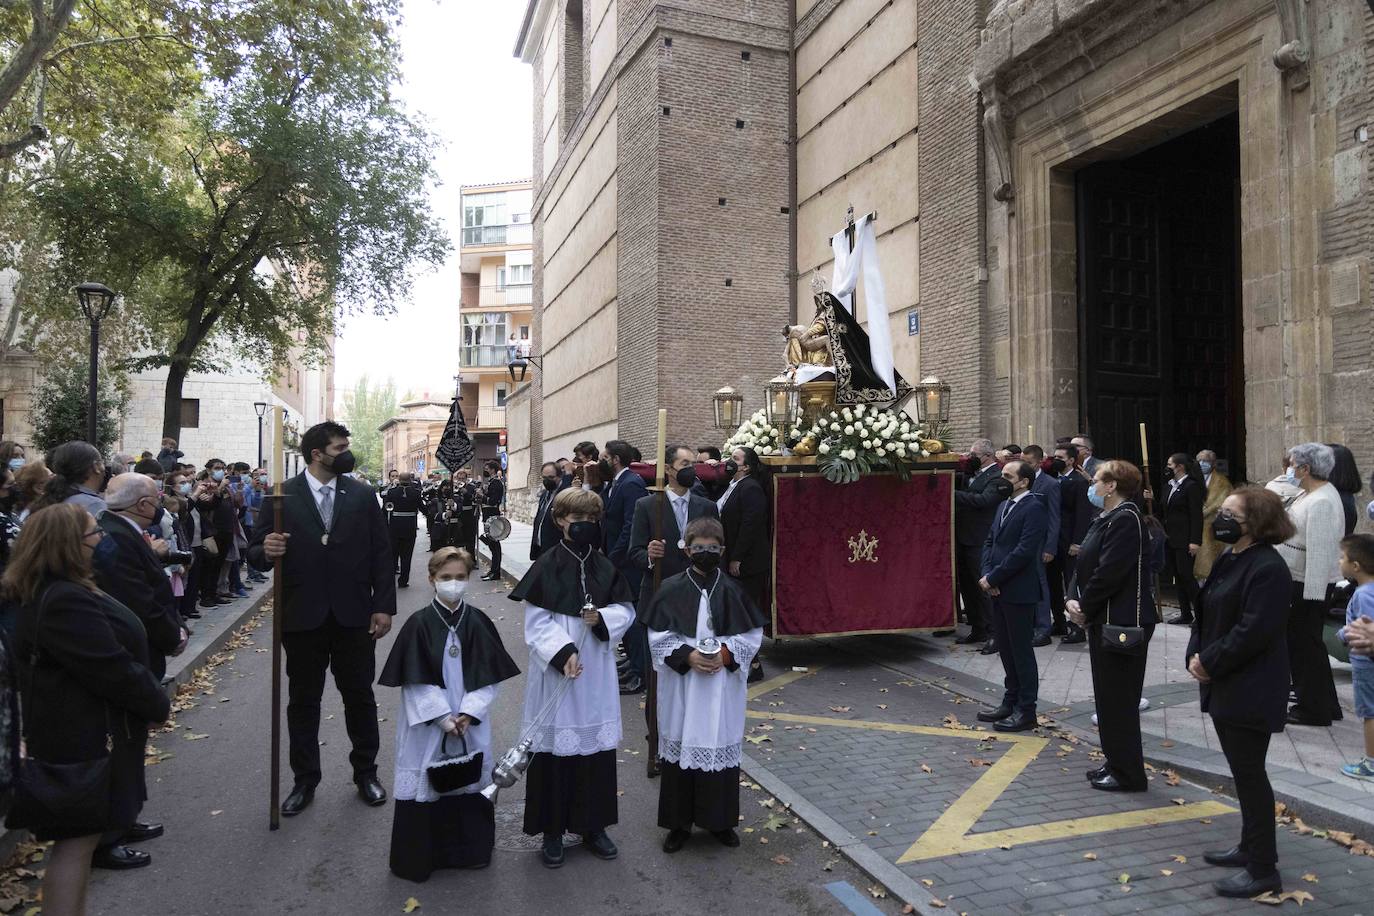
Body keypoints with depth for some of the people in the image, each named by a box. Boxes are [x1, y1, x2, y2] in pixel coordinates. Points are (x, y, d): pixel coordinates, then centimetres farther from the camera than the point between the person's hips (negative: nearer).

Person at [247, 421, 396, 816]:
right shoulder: (282, 496, -2)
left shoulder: (362, 495, 2)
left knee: (360, 696, 10)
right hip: (302, 617, -1)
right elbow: (257, 554, -2)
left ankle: (365, 772, 26)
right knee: (303, 701, 11)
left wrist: (383, 606, -5)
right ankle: (304, 781, 25)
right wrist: (266, 551, -26)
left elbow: (381, 553, 1)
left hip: (353, 616, 1)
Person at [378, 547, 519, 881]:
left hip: (470, 721, 2)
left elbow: (489, 677, -1)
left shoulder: (478, 622, -2)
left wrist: (469, 712, -12)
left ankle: (469, 849, 30)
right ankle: (418, 857, 22)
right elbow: (414, 681, -9)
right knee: (424, 787, 4)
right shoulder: (419, 624, -9)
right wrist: (442, 716, -14)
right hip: (427, 722, -2)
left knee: (469, 783, 11)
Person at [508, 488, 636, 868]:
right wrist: (563, 652, -21)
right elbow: (536, 621, -10)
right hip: (556, 668, -3)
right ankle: (552, 831, 19)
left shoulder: (604, 566, 4)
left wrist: (602, 618, -13)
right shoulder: (546, 566, -7)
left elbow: (626, 609, 7)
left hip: (596, 672, 4)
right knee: (555, 747, 3)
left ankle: (593, 825, 26)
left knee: (596, 743, 10)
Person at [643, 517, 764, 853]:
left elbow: (752, 635, 2)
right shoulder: (671, 589, -4)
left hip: (722, 689, 1)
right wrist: (688, 655, -16)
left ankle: (720, 820, 26)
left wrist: (726, 653, -13)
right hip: (681, 687, -1)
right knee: (681, 746, 6)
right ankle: (679, 822, 22)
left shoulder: (732, 590, -1)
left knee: (721, 746, 8)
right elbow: (658, 637, -4)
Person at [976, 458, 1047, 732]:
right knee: (1005, 647, 16)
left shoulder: (1033, 507, -14)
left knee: (1021, 649, 1)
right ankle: (1011, 701, 28)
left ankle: (1026, 711, 12)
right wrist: (986, 574, -2)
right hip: (999, 589, 8)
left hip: (1019, 590, -8)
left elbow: (1024, 551, -21)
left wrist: (993, 578, -16)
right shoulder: (1005, 505, 14)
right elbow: (989, 542, 14)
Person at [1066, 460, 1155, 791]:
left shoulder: (1126, 520, -18)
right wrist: (1073, 599, -2)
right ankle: (1115, 763, 29)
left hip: (1123, 623, -10)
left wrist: (1086, 609, -12)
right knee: (1108, 696, 17)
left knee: (1119, 698, -1)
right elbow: (1085, 565, 13)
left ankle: (1128, 774, 11)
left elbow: (1108, 573, -23)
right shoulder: (1105, 519, 14)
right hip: (1104, 621, 10)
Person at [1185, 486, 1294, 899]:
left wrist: (1210, 663, -17)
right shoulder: (1229, 560, 11)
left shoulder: (1267, 567, -20)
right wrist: (1195, 655, 2)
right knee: (1243, 771, 19)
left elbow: (1253, 631, -25)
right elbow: (1207, 614, 15)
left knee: (1249, 774, 0)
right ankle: (1251, 847, 33)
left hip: (1251, 692, -9)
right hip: (1224, 686, 9)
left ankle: (1262, 869, 12)